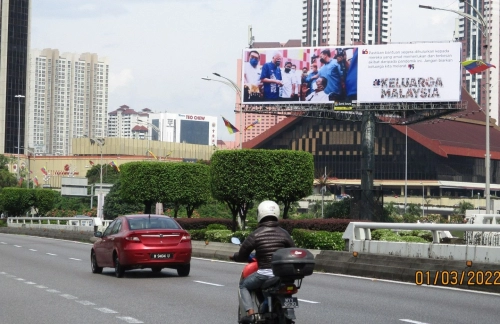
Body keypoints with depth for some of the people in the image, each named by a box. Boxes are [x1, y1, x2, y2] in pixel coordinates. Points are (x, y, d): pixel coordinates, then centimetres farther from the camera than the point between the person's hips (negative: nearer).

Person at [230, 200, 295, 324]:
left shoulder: (255, 235, -5)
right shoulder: (284, 234, 3)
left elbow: (242, 255, 1)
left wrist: (234, 257, 24)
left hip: (264, 273, -3)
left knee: (243, 285, 21)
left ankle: (250, 313, 2)